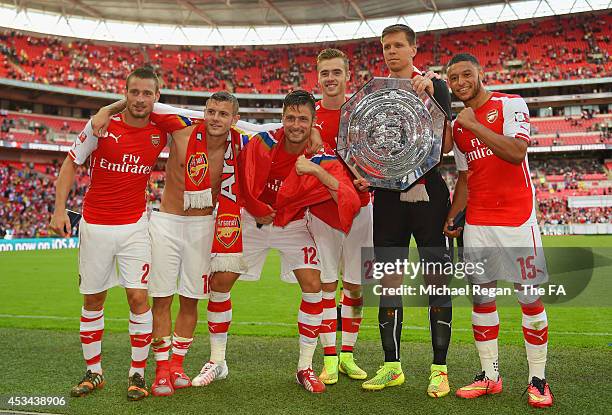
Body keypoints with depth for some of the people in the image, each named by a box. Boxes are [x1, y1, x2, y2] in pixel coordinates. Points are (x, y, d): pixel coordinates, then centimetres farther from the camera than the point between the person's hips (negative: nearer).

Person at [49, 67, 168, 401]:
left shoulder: (161, 132, -2)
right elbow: (71, 164, 2)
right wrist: (59, 209, -7)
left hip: (135, 227, 0)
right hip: (94, 227, 0)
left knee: (138, 298, -6)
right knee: (92, 300, 8)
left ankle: (137, 373, 10)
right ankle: (93, 373, 23)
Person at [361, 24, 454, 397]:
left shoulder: (434, 85, 4)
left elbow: (446, 146, -3)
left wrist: (429, 96, -12)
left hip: (428, 193, -3)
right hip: (389, 194, 3)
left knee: (436, 279, -1)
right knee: (389, 280, 5)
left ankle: (440, 368, 10)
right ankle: (392, 366, 16)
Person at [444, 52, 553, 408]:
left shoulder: (511, 105, -4)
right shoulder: (459, 126, 13)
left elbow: (516, 153, -20)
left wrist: (475, 125, -18)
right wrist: (450, 217, 7)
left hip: (517, 219, -5)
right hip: (477, 222, 6)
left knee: (529, 298, 0)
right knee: (481, 296, 6)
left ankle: (538, 380, 12)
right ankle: (490, 376, 16)